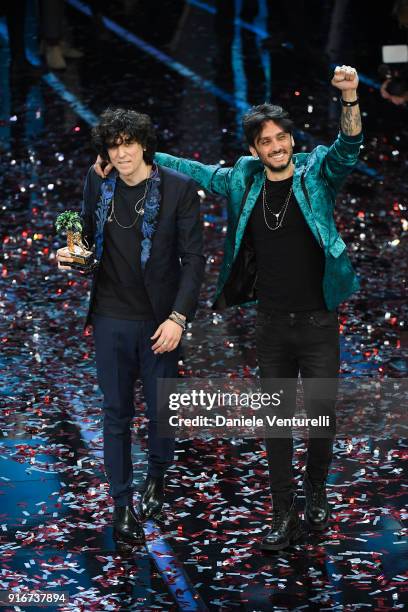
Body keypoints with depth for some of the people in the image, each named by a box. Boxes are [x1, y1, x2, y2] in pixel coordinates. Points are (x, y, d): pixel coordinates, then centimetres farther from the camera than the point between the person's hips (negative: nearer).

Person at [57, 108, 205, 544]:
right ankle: (122, 504, 17)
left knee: (162, 410, 4)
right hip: (111, 319, 2)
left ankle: (156, 476, 33)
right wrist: (71, 255, -6)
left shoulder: (179, 189, -7)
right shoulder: (97, 184, 2)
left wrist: (178, 317, -14)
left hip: (159, 321, -2)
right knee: (116, 414, 6)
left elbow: (193, 258, -7)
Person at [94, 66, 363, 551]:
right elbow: (192, 170, 15)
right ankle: (284, 518, 15)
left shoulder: (317, 172, -5)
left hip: (318, 323, -3)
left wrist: (350, 99, -42)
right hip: (271, 324, 3)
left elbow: (348, 148, -23)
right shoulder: (244, 179, 4)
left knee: (322, 418, 4)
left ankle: (316, 491, 32)